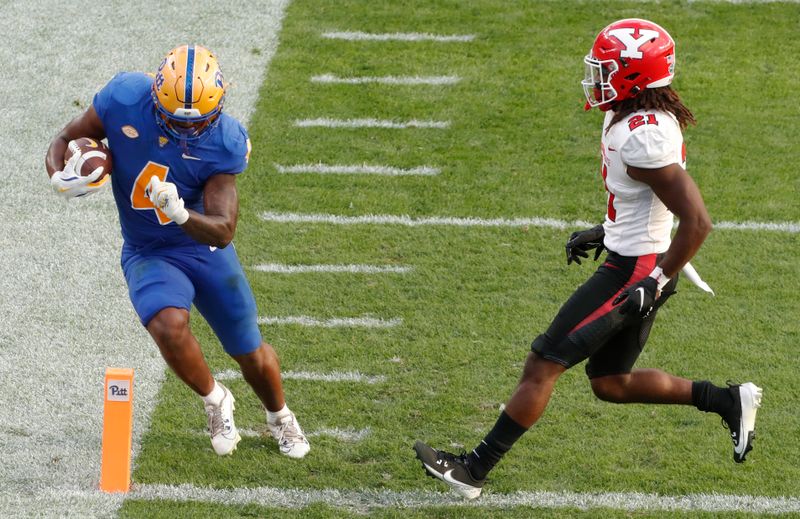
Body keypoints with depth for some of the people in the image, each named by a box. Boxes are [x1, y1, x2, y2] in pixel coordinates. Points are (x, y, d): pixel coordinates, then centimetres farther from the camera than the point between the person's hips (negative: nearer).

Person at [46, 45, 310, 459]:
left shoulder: (224, 143, -22)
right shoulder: (124, 100, -21)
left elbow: (223, 231, -24)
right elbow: (66, 140, -5)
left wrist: (181, 214, -45)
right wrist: (62, 177, -28)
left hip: (207, 250, 0)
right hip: (149, 255, 0)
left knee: (252, 355, 9)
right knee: (169, 325, -30)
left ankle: (280, 417, 45)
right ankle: (214, 401, 1)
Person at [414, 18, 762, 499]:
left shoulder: (643, 138, -25)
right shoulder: (632, 118, 5)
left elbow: (698, 221, -28)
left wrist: (657, 283, -23)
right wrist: (603, 234, 18)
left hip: (631, 273, -10)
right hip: (627, 260, 10)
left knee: (543, 364, -4)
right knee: (611, 382, 20)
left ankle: (475, 470, 3)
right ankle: (730, 401, 25)